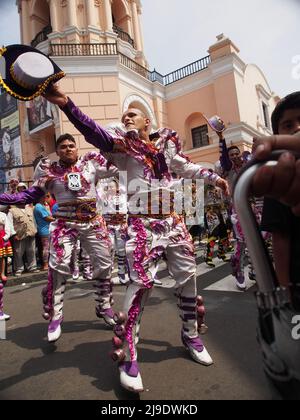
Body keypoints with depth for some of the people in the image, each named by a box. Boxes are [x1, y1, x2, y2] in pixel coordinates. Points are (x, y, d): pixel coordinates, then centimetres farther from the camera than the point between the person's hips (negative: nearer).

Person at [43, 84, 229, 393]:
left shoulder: (166, 142, 14)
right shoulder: (123, 144, 2)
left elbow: (188, 167, 27)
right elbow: (95, 134, -16)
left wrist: (215, 178, 31)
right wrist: (66, 104, -30)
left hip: (172, 220, 5)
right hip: (142, 224, -4)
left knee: (188, 275, 9)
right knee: (141, 283, -11)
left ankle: (190, 335, 33)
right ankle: (127, 356, 6)